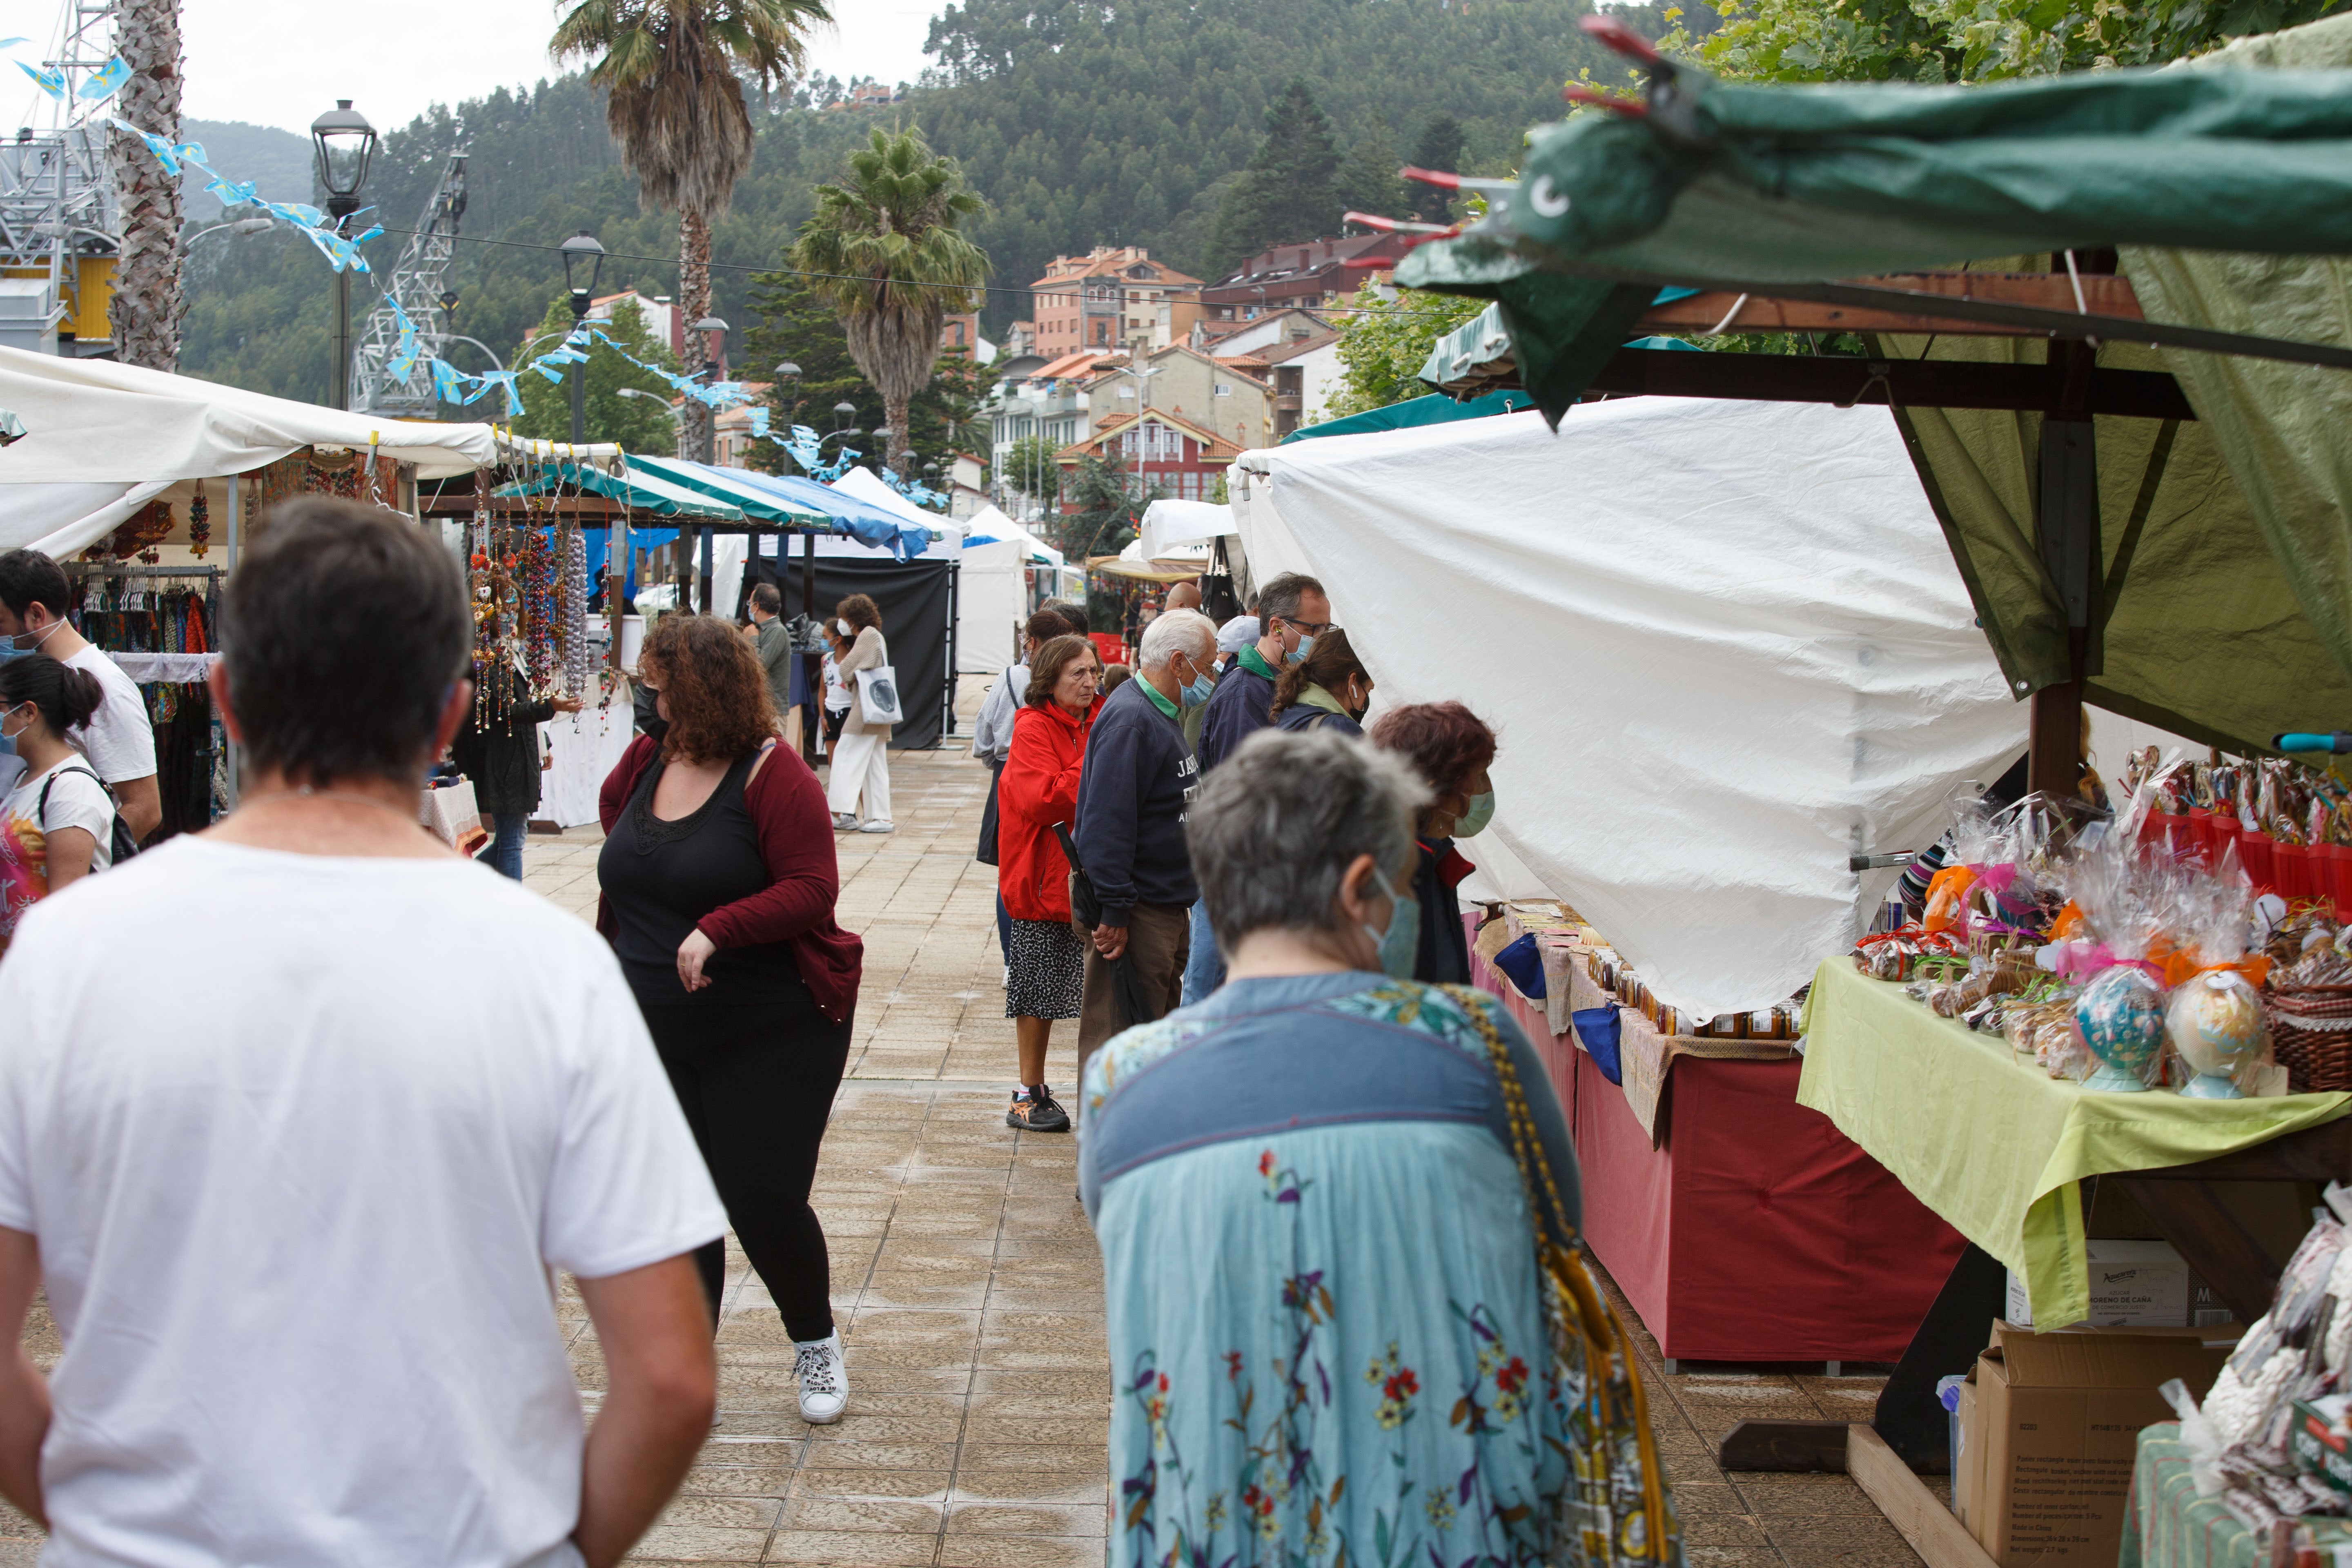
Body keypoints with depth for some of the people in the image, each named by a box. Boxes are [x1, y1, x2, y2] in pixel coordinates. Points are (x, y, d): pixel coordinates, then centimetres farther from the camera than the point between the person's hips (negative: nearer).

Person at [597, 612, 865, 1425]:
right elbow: (622, 890, 19)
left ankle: (816, 1343, 23)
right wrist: (613, 974, 18)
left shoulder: (775, 777, -13)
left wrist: (718, 929, -29)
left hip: (775, 1033, -6)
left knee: (765, 1199, -4)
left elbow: (813, 890, -20)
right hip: (658, 1036, 6)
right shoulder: (644, 764, 7)